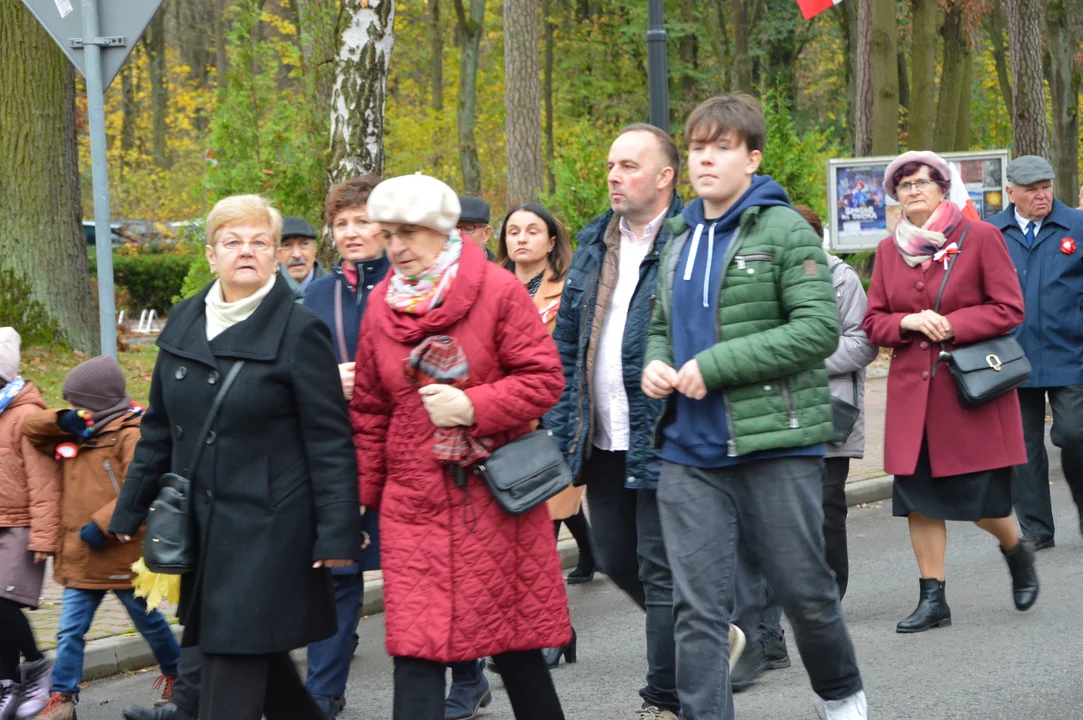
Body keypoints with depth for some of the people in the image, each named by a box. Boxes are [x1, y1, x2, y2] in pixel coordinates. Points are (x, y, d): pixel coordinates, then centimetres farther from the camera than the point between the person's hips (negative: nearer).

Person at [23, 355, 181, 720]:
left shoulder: (129, 434, -15)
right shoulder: (74, 435, 9)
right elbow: (31, 428, 12)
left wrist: (102, 524, -26)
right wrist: (61, 420, -7)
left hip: (121, 555, -6)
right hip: (80, 559, 6)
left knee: (148, 621, 14)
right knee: (70, 631, 1)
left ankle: (175, 674, 36)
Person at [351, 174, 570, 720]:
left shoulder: (498, 290, -5)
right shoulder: (382, 305, 8)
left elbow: (544, 379, -9)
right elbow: (369, 410, 13)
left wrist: (474, 407, -19)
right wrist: (364, 492, 11)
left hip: (495, 496, -3)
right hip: (413, 504, 3)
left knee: (514, 640, 8)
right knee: (415, 651, -5)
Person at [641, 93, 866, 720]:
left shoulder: (785, 231, -5)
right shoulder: (680, 239, 15)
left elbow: (820, 329, -15)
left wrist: (714, 366, -18)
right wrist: (656, 363, 2)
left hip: (775, 445, -5)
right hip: (690, 454, 5)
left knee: (805, 590, 8)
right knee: (698, 609, -1)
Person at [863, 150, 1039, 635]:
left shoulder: (980, 237, -3)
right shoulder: (889, 250, 9)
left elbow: (1009, 309, -6)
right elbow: (873, 323, 10)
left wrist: (951, 325, -16)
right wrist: (908, 323, -11)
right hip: (912, 391, 4)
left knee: (981, 498, -3)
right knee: (918, 495, 1)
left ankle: (1017, 551, 30)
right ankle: (932, 599, 8)